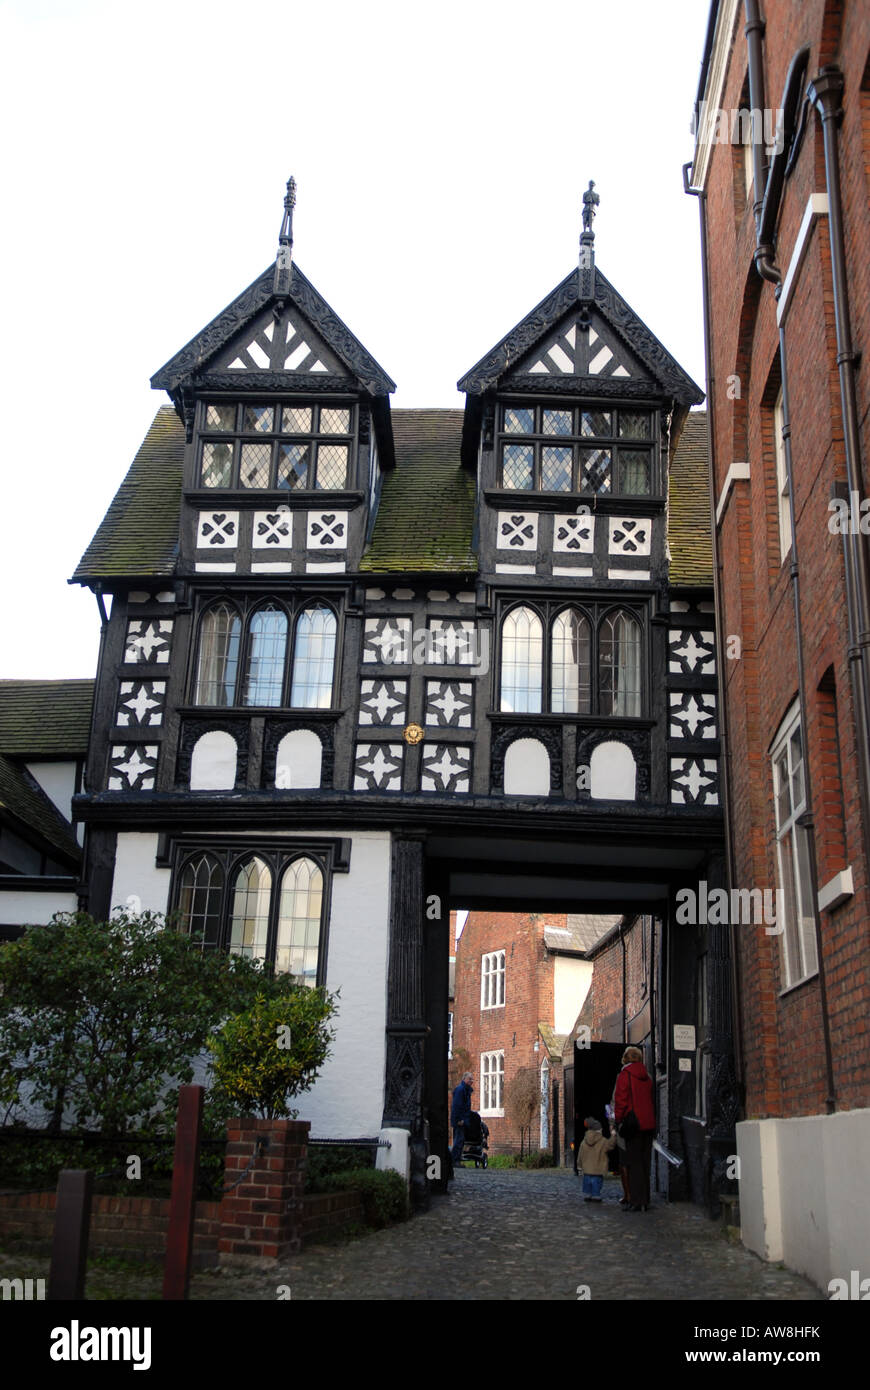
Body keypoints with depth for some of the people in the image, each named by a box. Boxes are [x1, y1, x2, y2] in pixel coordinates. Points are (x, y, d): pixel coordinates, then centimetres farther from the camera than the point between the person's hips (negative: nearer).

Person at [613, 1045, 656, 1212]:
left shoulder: (624, 1076, -7)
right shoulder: (646, 1077, 12)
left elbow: (620, 1100, -11)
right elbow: (652, 1101, 17)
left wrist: (618, 1121, -5)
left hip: (634, 1125, -6)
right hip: (649, 1124, 6)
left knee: (634, 1163, -2)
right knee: (645, 1163, 11)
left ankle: (636, 1201, -5)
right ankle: (645, 1201, 15)